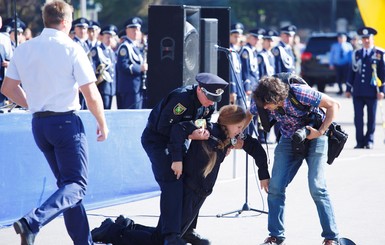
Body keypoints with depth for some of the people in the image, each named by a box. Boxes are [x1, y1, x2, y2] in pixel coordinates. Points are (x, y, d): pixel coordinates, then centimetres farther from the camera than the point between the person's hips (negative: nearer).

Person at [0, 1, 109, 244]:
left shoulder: (24, 49, 5)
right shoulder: (72, 49, -10)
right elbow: (92, 95, -11)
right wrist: (102, 124, 4)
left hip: (38, 123, 6)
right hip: (66, 122, -6)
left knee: (67, 182, 18)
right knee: (76, 185, -4)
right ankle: (32, 222, -26)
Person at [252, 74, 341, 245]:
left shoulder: (300, 93, -32)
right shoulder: (262, 102, -18)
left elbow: (333, 105, -22)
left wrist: (321, 131, -25)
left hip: (314, 138, -5)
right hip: (289, 140, 5)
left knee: (317, 187, -15)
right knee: (275, 187, -5)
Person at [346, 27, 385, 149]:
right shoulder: (356, 54, 12)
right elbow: (352, 72, 15)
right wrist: (348, 88, 11)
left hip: (372, 92, -3)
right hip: (358, 92, 3)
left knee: (371, 117, 3)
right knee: (358, 117, 0)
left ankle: (369, 141, 11)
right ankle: (360, 141, 5)